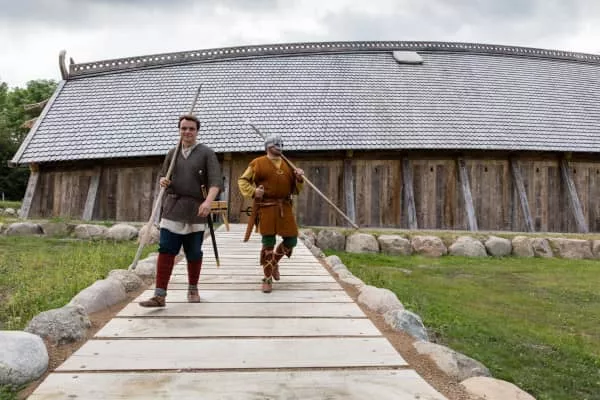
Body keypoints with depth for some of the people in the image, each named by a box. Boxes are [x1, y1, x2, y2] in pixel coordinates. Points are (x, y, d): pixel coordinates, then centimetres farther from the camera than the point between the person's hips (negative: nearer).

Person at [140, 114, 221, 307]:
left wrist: (208, 201, -28)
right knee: (165, 251, -5)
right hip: (172, 208, 3)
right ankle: (159, 296, -3)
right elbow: (163, 176, 24)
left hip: (195, 210, -2)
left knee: (194, 253, 8)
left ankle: (193, 289, 27)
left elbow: (215, 181, -10)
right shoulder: (172, 153, 14)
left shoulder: (207, 153, 0)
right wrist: (162, 180, -2)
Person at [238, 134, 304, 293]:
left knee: (291, 240, 3)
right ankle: (267, 279, 12)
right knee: (268, 243, -3)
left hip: (285, 208, 5)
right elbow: (242, 181, 7)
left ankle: (274, 261, 33)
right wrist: (253, 192, -10)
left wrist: (299, 179, -1)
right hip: (266, 208, -4)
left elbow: (295, 189, 19)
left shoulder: (288, 165, 16)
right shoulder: (257, 163, 3)